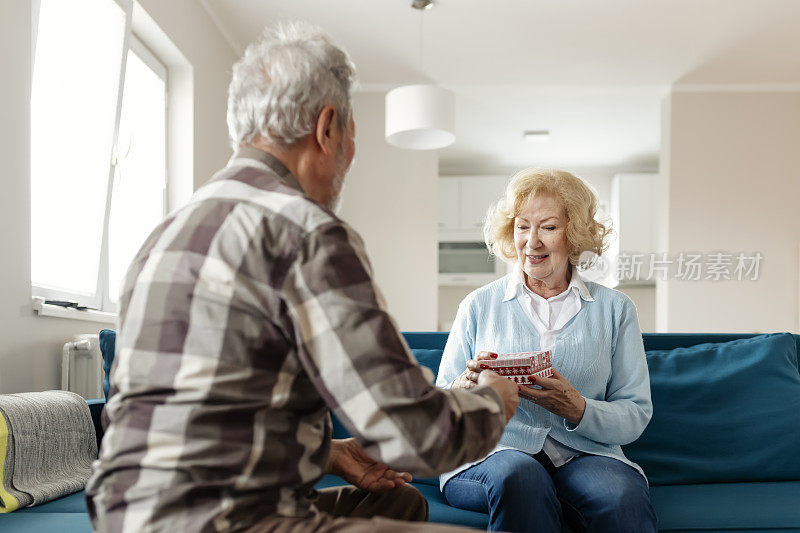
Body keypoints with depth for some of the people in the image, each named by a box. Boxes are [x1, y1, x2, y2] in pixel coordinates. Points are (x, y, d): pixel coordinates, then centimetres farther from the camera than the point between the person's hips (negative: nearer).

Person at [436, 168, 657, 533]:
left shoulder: (614, 309, 11)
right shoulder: (479, 305, 10)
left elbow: (636, 417, 5)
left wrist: (576, 409, -16)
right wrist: (465, 388, -15)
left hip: (584, 454, 0)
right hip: (493, 452, 1)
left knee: (623, 498, -34)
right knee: (519, 476, -36)